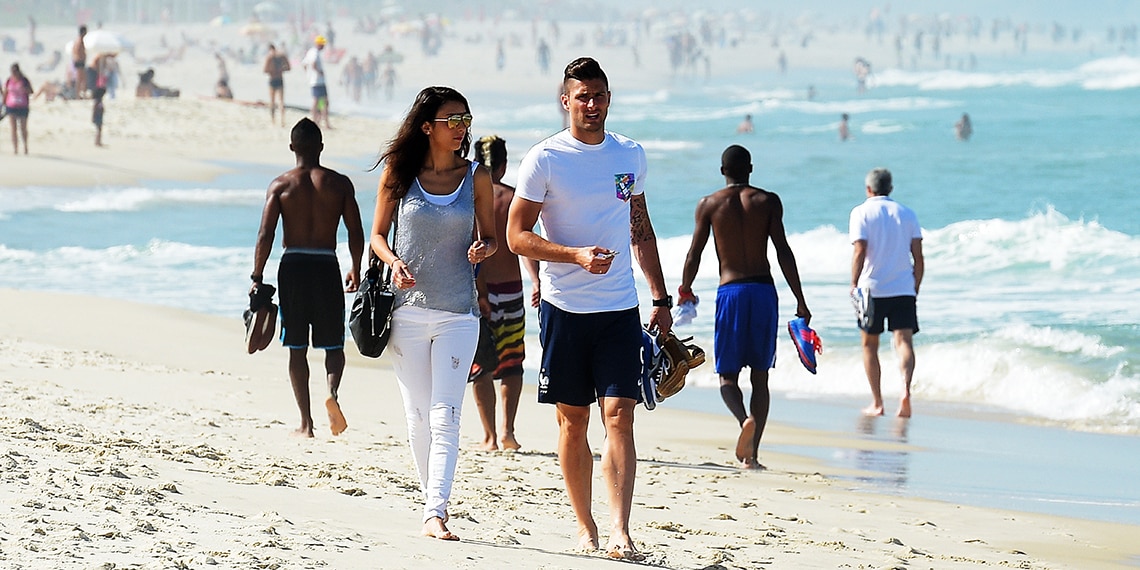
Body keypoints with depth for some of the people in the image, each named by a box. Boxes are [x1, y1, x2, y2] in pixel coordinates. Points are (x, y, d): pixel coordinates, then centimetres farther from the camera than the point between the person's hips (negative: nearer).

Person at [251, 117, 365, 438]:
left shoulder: (280, 185, 0)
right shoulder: (339, 183, 2)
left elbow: (265, 235, -6)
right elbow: (356, 233, 0)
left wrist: (257, 278, 0)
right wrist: (356, 271, 15)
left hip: (293, 267, 0)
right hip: (327, 267, 0)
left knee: (297, 348, 8)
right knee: (333, 344, 11)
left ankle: (306, 423, 7)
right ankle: (332, 391, -20)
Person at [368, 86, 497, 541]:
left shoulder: (476, 177, 3)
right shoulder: (399, 172, 2)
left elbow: (490, 237, 11)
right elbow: (378, 234, 8)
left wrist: (483, 248, -12)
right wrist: (394, 262, -13)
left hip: (457, 315, -1)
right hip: (407, 310, 1)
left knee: (444, 416, -11)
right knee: (417, 414, 7)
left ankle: (435, 514, -18)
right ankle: (433, 499, 19)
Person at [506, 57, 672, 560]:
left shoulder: (630, 155, 9)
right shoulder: (545, 159, -4)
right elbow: (517, 235, -5)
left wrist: (661, 299, 15)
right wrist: (577, 256, -19)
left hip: (620, 310, 2)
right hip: (564, 308, -2)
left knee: (619, 417, -9)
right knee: (572, 420, 6)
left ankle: (619, 532, -16)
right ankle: (585, 526, 19)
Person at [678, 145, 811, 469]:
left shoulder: (709, 204, 2)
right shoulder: (768, 201, 3)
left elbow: (694, 255, 4)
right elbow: (783, 252, -3)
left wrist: (685, 291, 22)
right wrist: (800, 301, 0)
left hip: (730, 292, -1)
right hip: (764, 290, 1)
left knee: (728, 375, 5)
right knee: (760, 376, 10)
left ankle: (745, 418, -28)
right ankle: (751, 454, 5)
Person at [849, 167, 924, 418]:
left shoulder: (861, 212, 0)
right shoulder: (907, 214, 9)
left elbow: (860, 251, -11)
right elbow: (918, 257, 6)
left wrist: (853, 285, -7)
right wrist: (915, 289, 14)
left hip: (872, 288, -2)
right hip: (903, 290, 2)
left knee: (870, 345, 12)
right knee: (904, 341, -7)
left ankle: (877, 403, 12)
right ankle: (905, 388, -32)